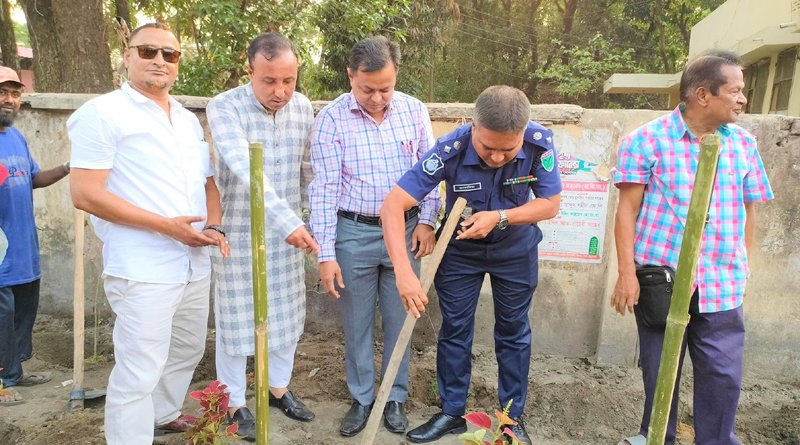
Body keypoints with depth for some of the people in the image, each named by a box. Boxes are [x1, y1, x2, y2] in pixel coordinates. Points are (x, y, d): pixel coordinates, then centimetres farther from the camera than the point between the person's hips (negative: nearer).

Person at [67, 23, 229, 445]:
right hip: (142, 269, -7)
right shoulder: (103, 113, -8)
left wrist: (214, 226, 0)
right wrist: (166, 225, -18)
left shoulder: (189, 120, 14)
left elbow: (208, 180, 20)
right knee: (138, 373, -3)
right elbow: (85, 193, -15)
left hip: (195, 264, 8)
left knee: (186, 352, 22)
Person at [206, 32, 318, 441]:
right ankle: (236, 403, 26)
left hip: (288, 230, 5)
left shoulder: (303, 107, -1)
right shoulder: (225, 107, -18)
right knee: (236, 319, 8)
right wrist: (287, 220, -42)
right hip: (238, 232, -4)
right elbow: (244, 169, -32)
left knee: (286, 314, 15)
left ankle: (279, 388, 36)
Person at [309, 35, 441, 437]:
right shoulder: (331, 119, -8)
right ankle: (361, 398, 31)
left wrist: (427, 221, -2)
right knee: (357, 322, 12)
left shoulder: (414, 111, -1)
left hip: (405, 230, 2)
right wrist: (326, 253, -12)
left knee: (398, 319, 12)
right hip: (353, 233, -1)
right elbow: (324, 188, -10)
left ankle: (395, 397, 31)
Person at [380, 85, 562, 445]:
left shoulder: (540, 143, -28)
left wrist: (499, 217, -33)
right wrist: (403, 271, -47)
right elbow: (393, 205, -36)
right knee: (455, 330, 9)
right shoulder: (450, 150, -33)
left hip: (516, 249, 1)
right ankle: (452, 413, 28)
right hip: (460, 247, -1)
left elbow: (551, 203, -16)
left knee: (513, 332, 13)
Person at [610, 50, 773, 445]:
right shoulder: (647, 139, -6)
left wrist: (741, 268, 12)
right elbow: (628, 209, -8)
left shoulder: (744, 144, 7)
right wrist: (627, 272, -12)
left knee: (723, 374, 7)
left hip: (721, 286, 3)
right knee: (659, 370, 12)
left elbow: (747, 210, 13)